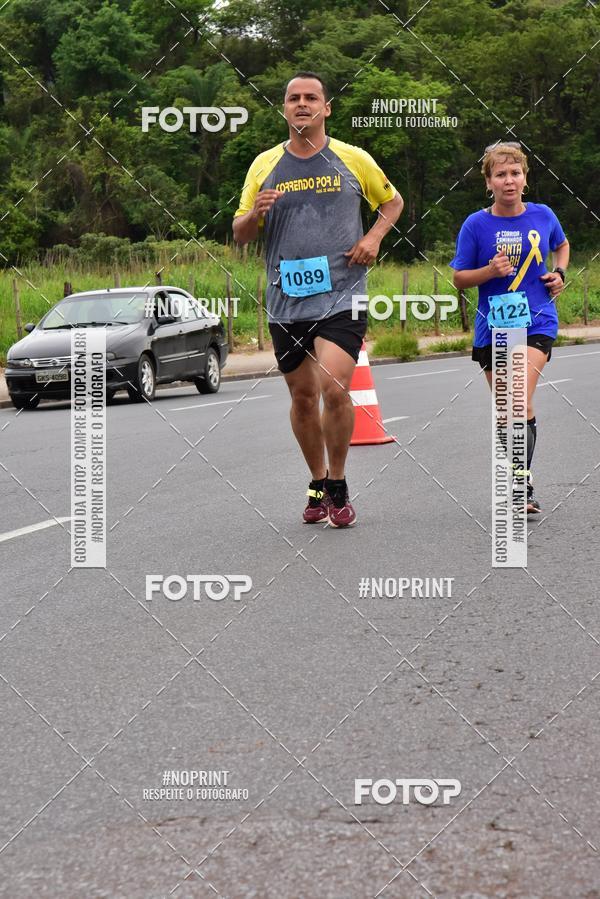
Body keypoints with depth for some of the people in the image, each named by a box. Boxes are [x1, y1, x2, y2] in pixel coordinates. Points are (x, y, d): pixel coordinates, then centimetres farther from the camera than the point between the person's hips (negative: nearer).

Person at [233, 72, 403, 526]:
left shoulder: (353, 159, 4)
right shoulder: (265, 165, 7)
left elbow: (392, 201, 19)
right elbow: (240, 234, 12)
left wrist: (374, 237, 0)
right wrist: (255, 213, -11)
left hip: (342, 296, -3)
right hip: (286, 300, 3)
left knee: (334, 387, -18)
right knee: (303, 396, 9)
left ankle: (338, 486, 0)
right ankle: (318, 485, 28)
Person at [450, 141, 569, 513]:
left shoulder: (542, 215, 2)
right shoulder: (476, 225, -4)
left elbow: (562, 245, 24)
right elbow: (459, 278, 2)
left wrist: (560, 274, 6)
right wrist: (491, 270, -15)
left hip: (537, 323, -1)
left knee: (521, 402, -20)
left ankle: (524, 485, -13)